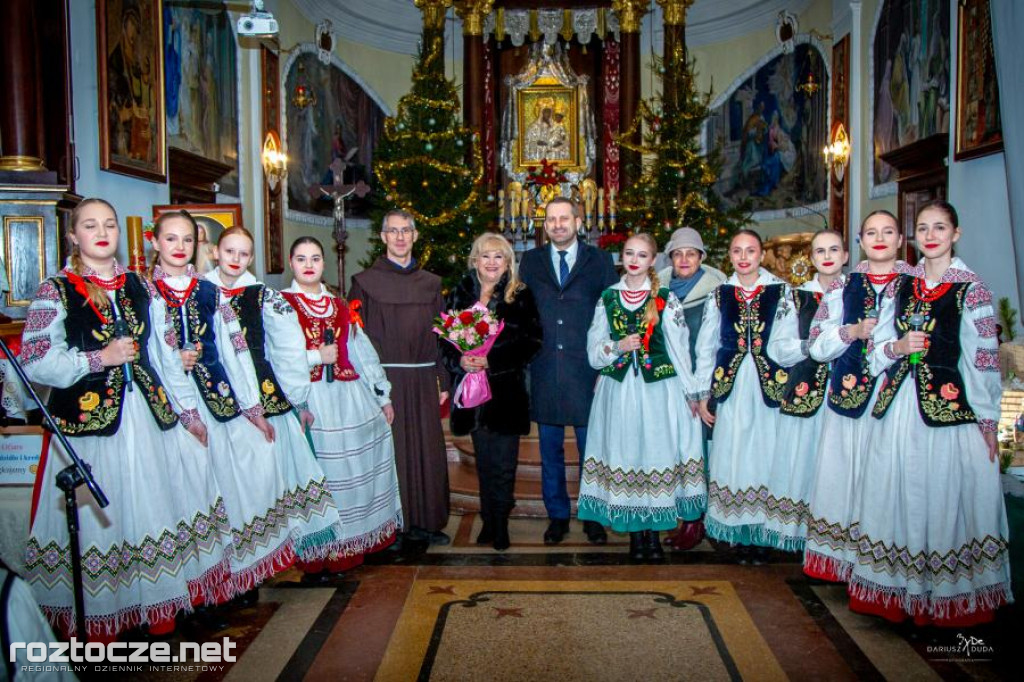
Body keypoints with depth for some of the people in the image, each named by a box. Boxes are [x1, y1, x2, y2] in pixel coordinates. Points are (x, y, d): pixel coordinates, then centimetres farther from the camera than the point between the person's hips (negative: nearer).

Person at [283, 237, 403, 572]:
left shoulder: (341, 306, 15)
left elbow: (362, 352, 15)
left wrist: (383, 396, 15)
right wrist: (317, 357, -10)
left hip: (350, 398, 5)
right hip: (308, 399, -5)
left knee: (361, 466, 8)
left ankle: (369, 536, 23)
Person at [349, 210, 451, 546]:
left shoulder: (430, 283, 10)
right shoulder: (365, 282, 1)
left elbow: (439, 334, 11)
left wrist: (443, 380, 6)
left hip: (422, 379, 3)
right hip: (383, 378, -3)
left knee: (427, 450, 7)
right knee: (389, 450, 1)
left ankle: (425, 521, 21)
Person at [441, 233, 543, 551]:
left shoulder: (520, 297, -2)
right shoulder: (459, 295, 7)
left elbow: (530, 343, -7)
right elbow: (444, 338, 6)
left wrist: (491, 361, -17)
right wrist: (460, 359, -13)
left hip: (507, 391, -3)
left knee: (503, 463, 3)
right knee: (484, 461, 13)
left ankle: (500, 524, 18)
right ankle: (489, 521, 26)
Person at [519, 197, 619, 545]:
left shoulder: (600, 261, 3)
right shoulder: (530, 262, 9)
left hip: (587, 370, -1)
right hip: (544, 370, 2)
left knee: (591, 447, 8)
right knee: (550, 449, 11)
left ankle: (593, 516, 23)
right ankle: (557, 516, 25)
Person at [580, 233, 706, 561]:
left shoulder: (666, 298, 1)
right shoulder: (608, 298, 8)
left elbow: (679, 346, 2)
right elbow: (594, 347, 9)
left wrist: (690, 391, 3)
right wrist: (618, 346, -11)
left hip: (658, 389, -2)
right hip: (619, 389, 2)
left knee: (657, 454, 0)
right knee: (624, 454, 3)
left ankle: (654, 534, 14)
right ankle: (635, 533, 16)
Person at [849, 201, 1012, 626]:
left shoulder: (971, 288, -2)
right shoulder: (903, 286, 11)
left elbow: (986, 360, -3)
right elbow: (877, 348, 14)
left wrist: (988, 421, -5)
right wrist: (897, 347, -8)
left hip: (951, 412, -4)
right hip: (900, 409, 4)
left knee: (946, 501, -1)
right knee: (900, 499, 8)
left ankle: (949, 597, 15)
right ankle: (900, 591, 20)